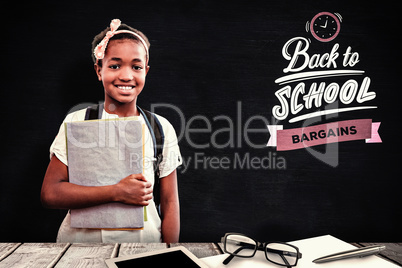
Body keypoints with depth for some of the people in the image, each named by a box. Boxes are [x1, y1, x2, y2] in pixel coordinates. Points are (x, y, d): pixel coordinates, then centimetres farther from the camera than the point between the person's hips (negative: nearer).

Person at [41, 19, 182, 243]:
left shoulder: (161, 128, -2)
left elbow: (170, 202, 0)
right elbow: (50, 193, -9)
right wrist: (118, 192, -17)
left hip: (144, 240, 1)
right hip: (80, 238, 0)